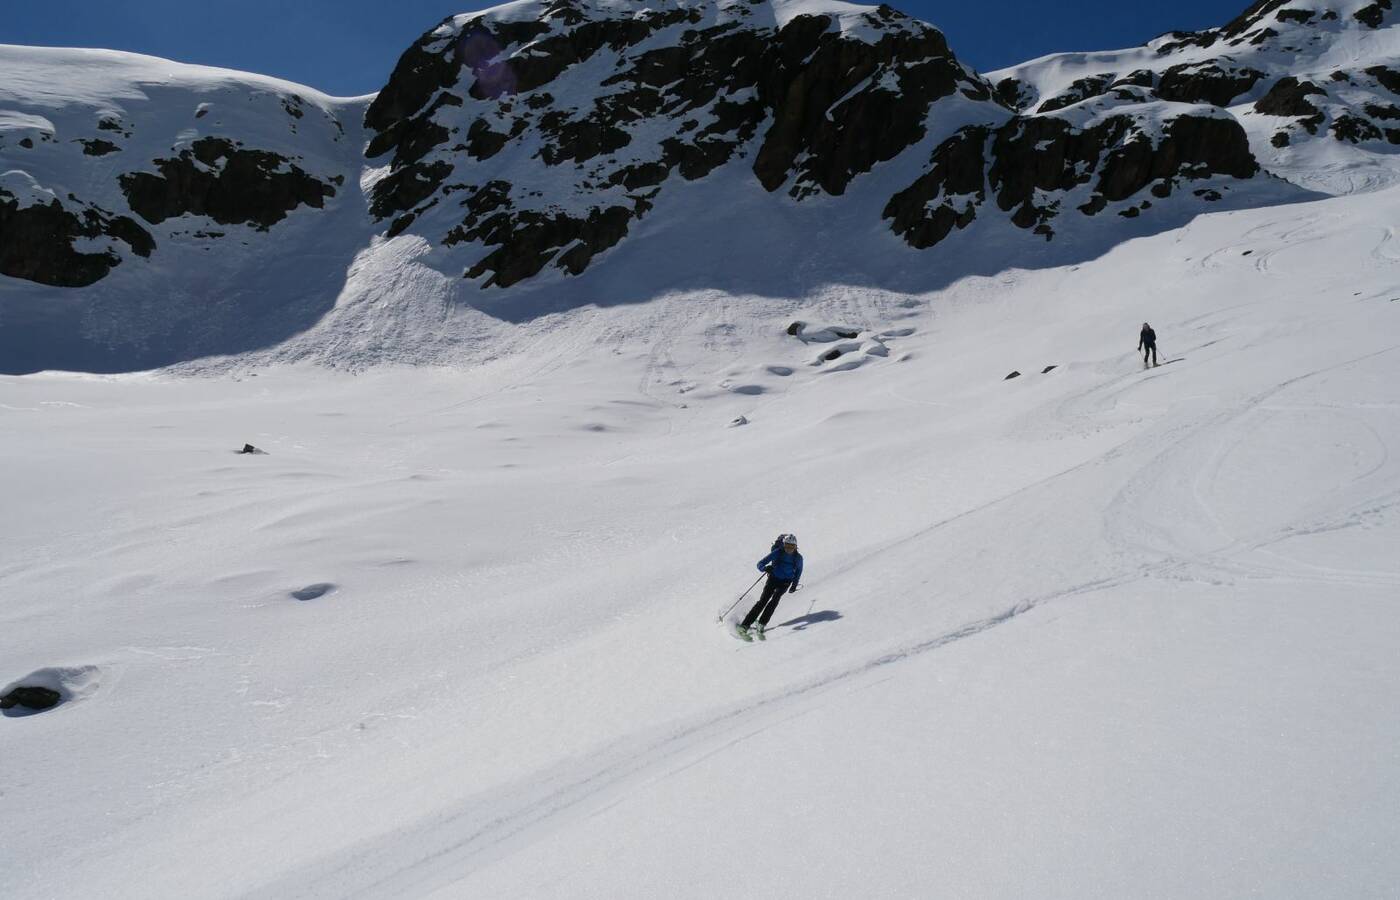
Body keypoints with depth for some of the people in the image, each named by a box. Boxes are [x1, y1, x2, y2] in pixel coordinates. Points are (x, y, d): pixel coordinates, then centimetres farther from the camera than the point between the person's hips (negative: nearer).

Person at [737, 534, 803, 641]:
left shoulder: (798, 558, -11)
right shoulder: (777, 553, -17)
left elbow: (799, 571, 11)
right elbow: (760, 564, -19)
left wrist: (794, 584, 3)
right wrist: (765, 568, -41)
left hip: (785, 583, 2)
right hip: (773, 579, -2)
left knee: (774, 600, -25)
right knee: (763, 601, -17)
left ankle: (761, 625, -26)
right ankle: (744, 626, -20)